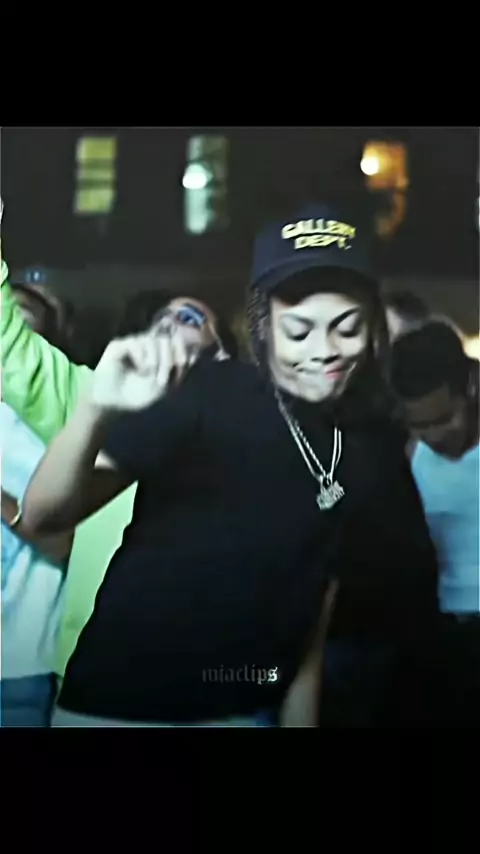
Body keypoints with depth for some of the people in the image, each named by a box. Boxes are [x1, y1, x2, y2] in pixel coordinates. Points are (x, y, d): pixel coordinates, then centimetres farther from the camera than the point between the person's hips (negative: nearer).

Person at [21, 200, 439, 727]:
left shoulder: (374, 442, 0)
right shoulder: (204, 394, -16)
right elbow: (43, 516, -22)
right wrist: (96, 409, -38)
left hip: (246, 710, 5)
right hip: (121, 702, -4)